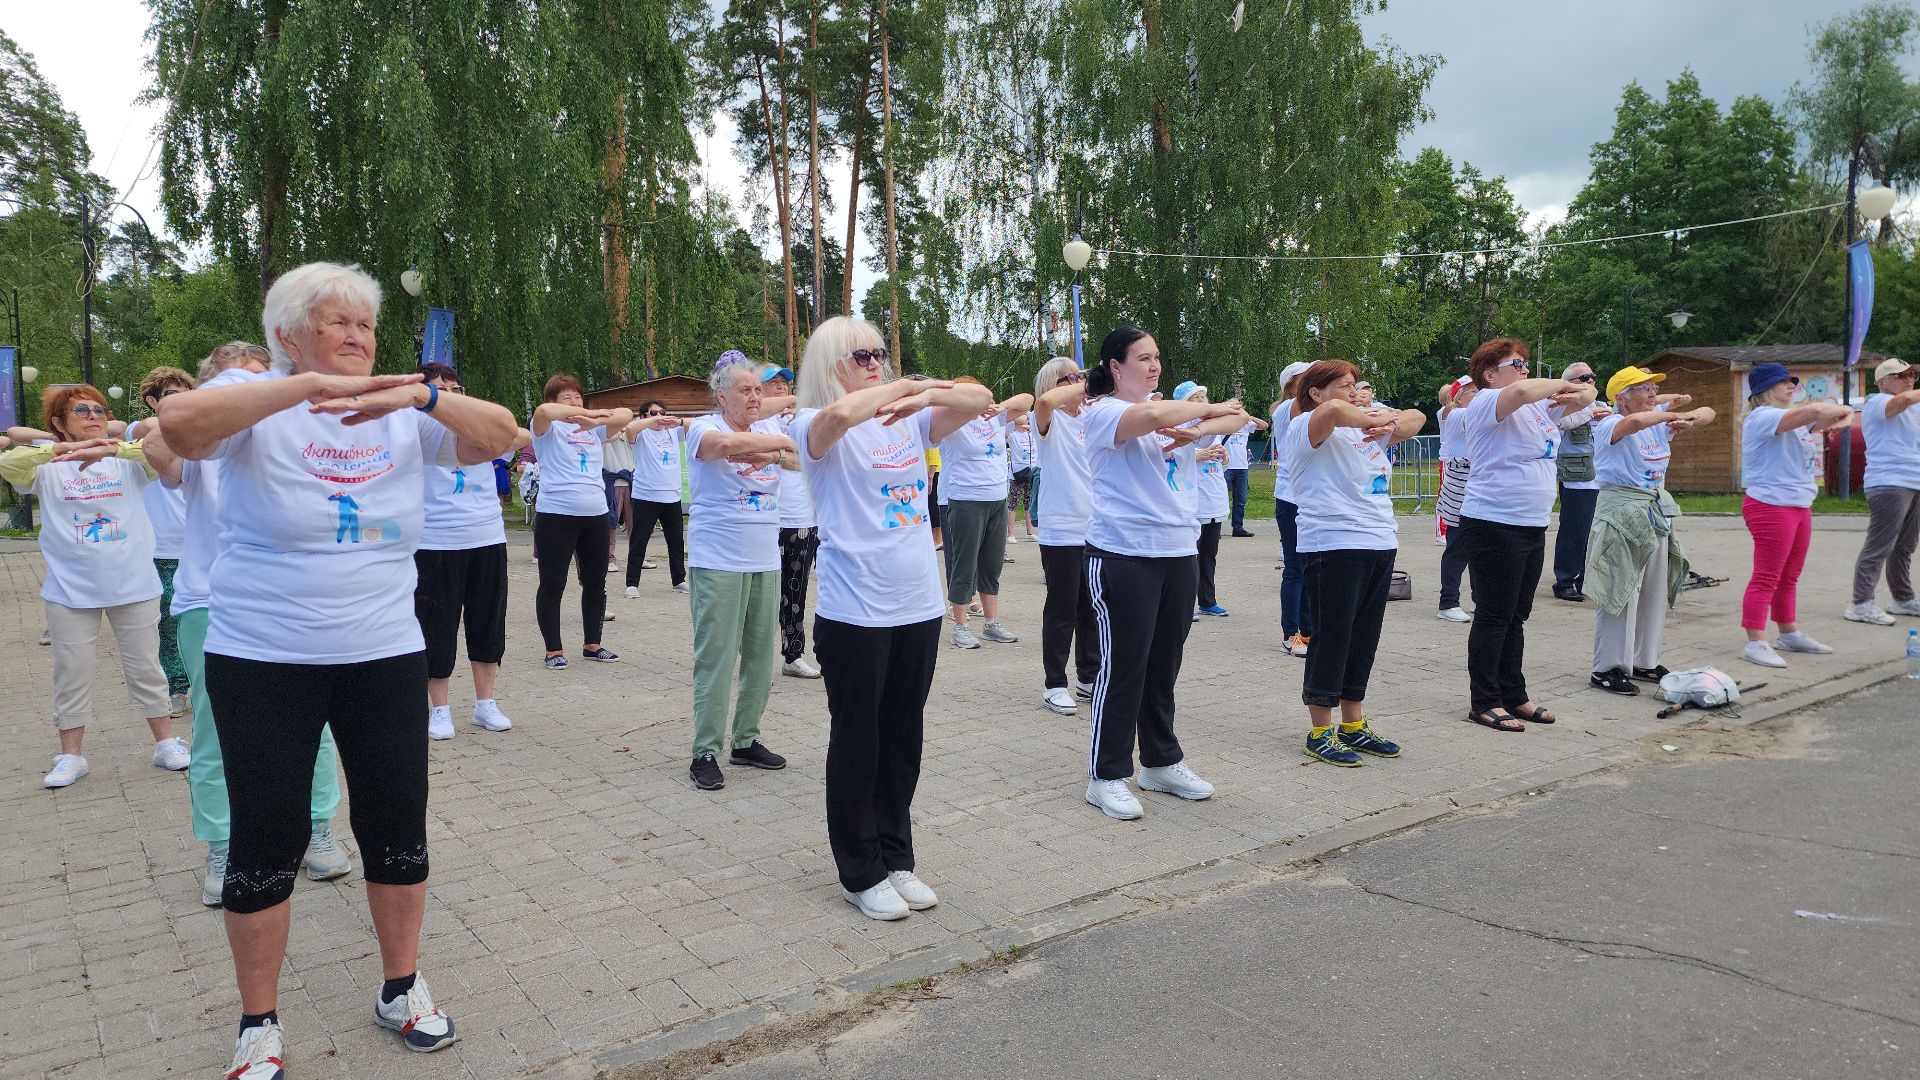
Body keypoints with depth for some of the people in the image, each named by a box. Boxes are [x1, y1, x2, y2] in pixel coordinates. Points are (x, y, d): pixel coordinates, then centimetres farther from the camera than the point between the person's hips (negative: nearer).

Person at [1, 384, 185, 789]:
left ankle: (166, 744, 21)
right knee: (72, 672, 8)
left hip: (134, 586, 0)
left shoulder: (129, 459, 3)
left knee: (145, 667, 9)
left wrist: (113, 448, -30)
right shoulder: (48, 466, 2)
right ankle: (70, 756, 22)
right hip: (70, 590, 0)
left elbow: (166, 453, -16)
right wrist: (63, 448, -31)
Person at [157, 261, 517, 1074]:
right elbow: (178, 423, -26)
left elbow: (498, 437, -8)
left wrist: (421, 395, -25)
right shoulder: (258, 407, -6)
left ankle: (401, 989, 29)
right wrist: (312, 384, -33)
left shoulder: (402, 413, 2)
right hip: (263, 661, -3)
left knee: (397, 827, 9)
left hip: (386, 655, 3)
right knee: (267, 839, 5)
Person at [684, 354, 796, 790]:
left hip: (766, 562, 6)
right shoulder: (705, 428, -4)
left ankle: (746, 741, 21)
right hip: (718, 562, -6)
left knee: (760, 655, 9)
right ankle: (705, 752, 3)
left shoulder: (765, 432, 15)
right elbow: (727, 445, -27)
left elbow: (800, 460, 1)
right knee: (716, 657, -5)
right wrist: (784, 441, -19)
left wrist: (772, 455, -19)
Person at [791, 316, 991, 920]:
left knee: (903, 741, 16)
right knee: (857, 744, 7)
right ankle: (861, 874, 23)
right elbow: (839, 412, -30)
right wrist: (910, 384, -15)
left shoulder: (909, 422, 10)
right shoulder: (817, 428, -6)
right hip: (854, 614, -5)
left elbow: (980, 401, 3)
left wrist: (922, 396, -14)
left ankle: (896, 859, 31)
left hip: (919, 608, 6)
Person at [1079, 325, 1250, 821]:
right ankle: (1107, 776, 11)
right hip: (1124, 556, -7)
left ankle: (1162, 762, 29)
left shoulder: (1174, 405, 13)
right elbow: (1153, 417, -27)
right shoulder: (1103, 411, -8)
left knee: (1164, 666, 15)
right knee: (1124, 668, -1)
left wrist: (1198, 429, -13)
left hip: (1180, 553, 7)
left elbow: (1236, 417, 7)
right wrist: (1206, 407, -10)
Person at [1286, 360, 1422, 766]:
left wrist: (1389, 422, -4)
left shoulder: (1366, 421, 18)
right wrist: (1377, 417, -10)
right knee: (1333, 637, -3)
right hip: (1335, 546, -8)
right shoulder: (1306, 428, -7)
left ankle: (1353, 725, 23)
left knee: (1364, 638, 12)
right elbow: (1333, 411, -28)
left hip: (1381, 543, 8)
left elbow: (1415, 418, 18)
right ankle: (1320, 732, 7)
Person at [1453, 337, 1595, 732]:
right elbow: (1521, 391, -30)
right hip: (1493, 525, -8)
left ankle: (1513, 696, 23)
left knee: (1516, 616, 14)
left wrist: (1576, 392, -2)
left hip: (1533, 526, 9)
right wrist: (1561, 384, -11)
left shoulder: (1540, 408, 15)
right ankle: (1485, 703, 7)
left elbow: (1586, 396, 23)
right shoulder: (1486, 402, -10)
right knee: (1494, 617, -2)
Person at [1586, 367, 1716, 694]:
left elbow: (1708, 413, 14)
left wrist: (1689, 419, -9)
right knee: (1620, 592, -7)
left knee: (1654, 593, 12)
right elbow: (1635, 422, -35)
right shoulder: (1609, 425, -12)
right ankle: (1607, 669, 0)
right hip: (1621, 512, -8)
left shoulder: (1659, 423, 11)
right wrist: (1674, 414, -18)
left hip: (1657, 513, 8)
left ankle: (1644, 661, 23)